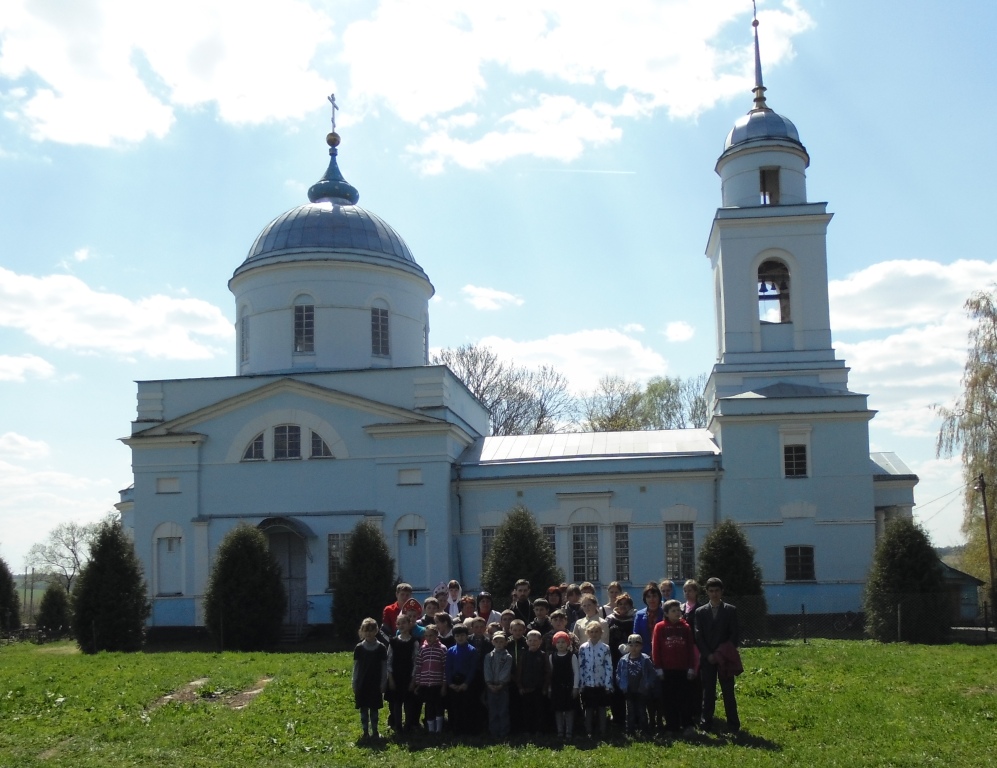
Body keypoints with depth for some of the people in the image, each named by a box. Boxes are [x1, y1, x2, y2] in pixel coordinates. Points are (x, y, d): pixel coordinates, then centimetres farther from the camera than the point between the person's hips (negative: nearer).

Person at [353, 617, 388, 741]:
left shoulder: (381, 648, -3)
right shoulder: (359, 648, -2)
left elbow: (384, 667, 0)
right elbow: (355, 667, 2)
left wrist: (383, 684, -3)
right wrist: (354, 684, 0)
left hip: (375, 684, 0)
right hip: (362, 684, 0)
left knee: (374, 709, 8)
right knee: (363, 709, 5)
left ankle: (375, 731, 19)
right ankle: (365, 732, 14)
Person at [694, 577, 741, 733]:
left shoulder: (730, 610, 3)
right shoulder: (700, 612, 7)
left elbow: (735, 634, -1)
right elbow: (698, 636, 2)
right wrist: (708, 655, -9)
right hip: (707, 658, 1)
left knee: (728, 691, -1)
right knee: (708, 692, 3)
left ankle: (733, 724, 2)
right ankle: (706, 722, 6)